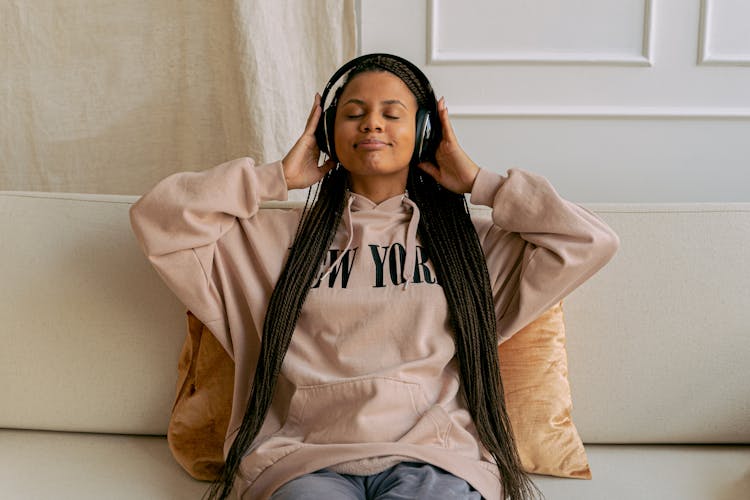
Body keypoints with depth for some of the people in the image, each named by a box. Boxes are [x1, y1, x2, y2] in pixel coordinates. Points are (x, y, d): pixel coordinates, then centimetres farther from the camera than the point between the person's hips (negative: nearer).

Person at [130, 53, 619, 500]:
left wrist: (479, 183, 14)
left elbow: (592, 242, 10)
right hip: (303, 456, 0)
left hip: (433, 459, 1)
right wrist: (278, 177, 11)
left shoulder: (471, 243, 18)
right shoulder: (276, 237, 17)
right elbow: (157, 215, 9)